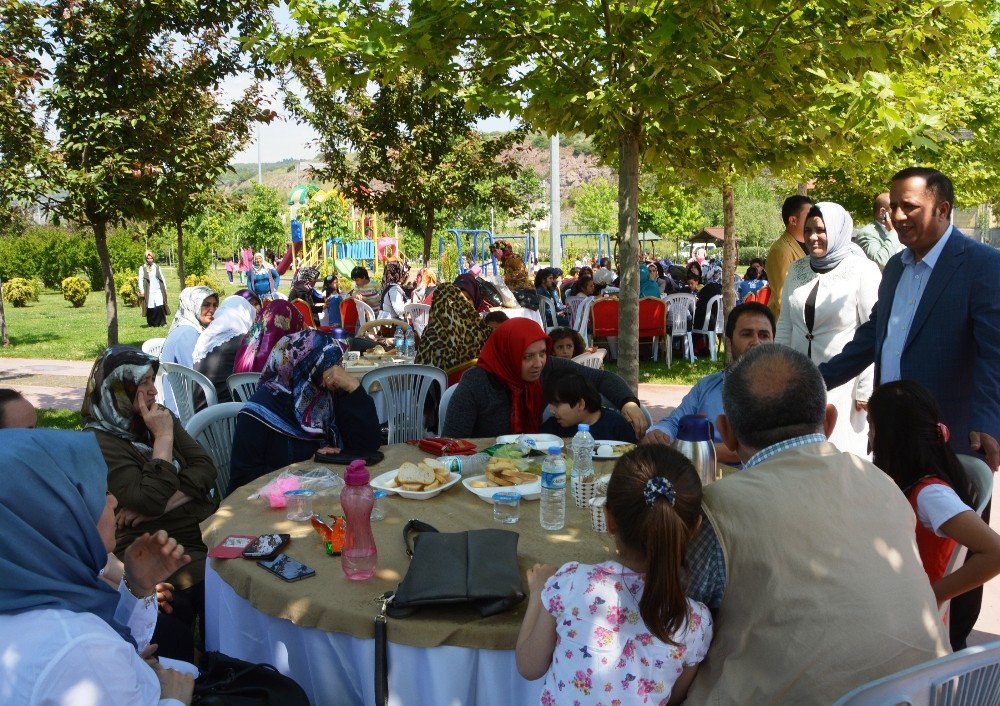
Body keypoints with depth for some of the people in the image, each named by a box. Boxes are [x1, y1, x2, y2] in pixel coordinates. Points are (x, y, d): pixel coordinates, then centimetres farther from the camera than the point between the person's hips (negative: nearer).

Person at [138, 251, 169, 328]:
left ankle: (162, 322, -5)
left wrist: (165, 288, 11)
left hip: (158, 290, 1)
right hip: (149, 292, -1)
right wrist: (141, 291, -5)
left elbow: (162, 278, 16)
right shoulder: (142, 268, 6)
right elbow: (140, 280, 2)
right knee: (150, 308, -3)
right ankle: (151, 324, 8)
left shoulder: (157, 267, 14)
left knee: (160, 306, -11)